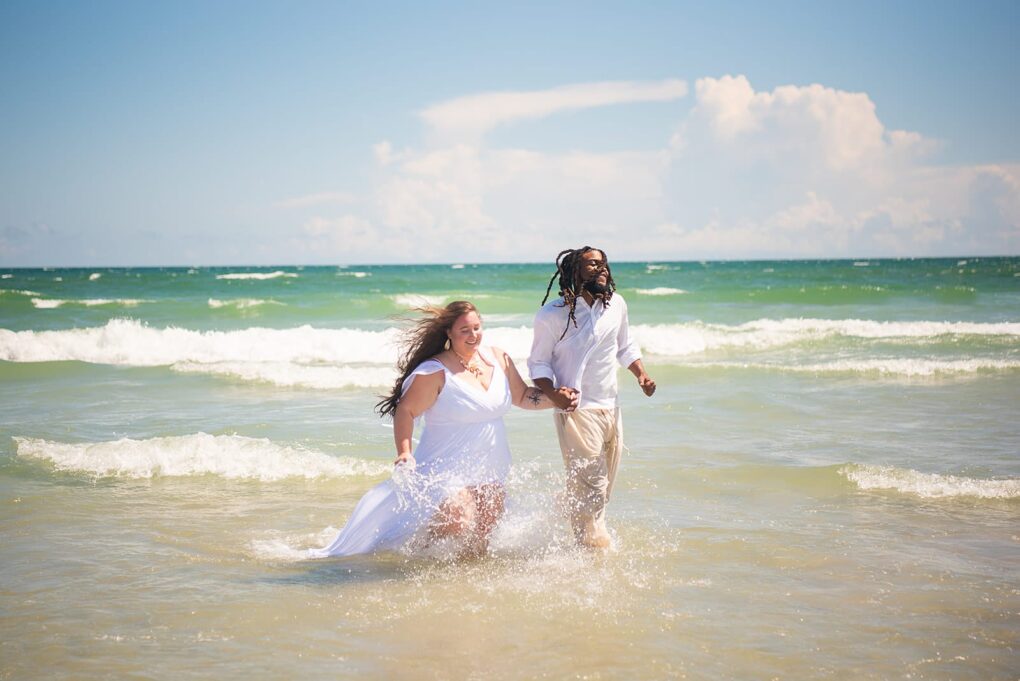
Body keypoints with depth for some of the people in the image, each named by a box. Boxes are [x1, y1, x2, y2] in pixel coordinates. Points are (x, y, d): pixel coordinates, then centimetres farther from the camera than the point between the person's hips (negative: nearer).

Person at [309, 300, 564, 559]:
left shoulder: (498, 359, 5)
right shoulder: (435, 372, -14)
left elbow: (522, 396, 15)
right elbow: (406, 410, -12)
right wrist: (404, 452, -24)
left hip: (489, 474, 6)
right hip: (447, 469, -6)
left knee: (482, 538, 7)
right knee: (460, 525, -23)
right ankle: (418, 541, 4)